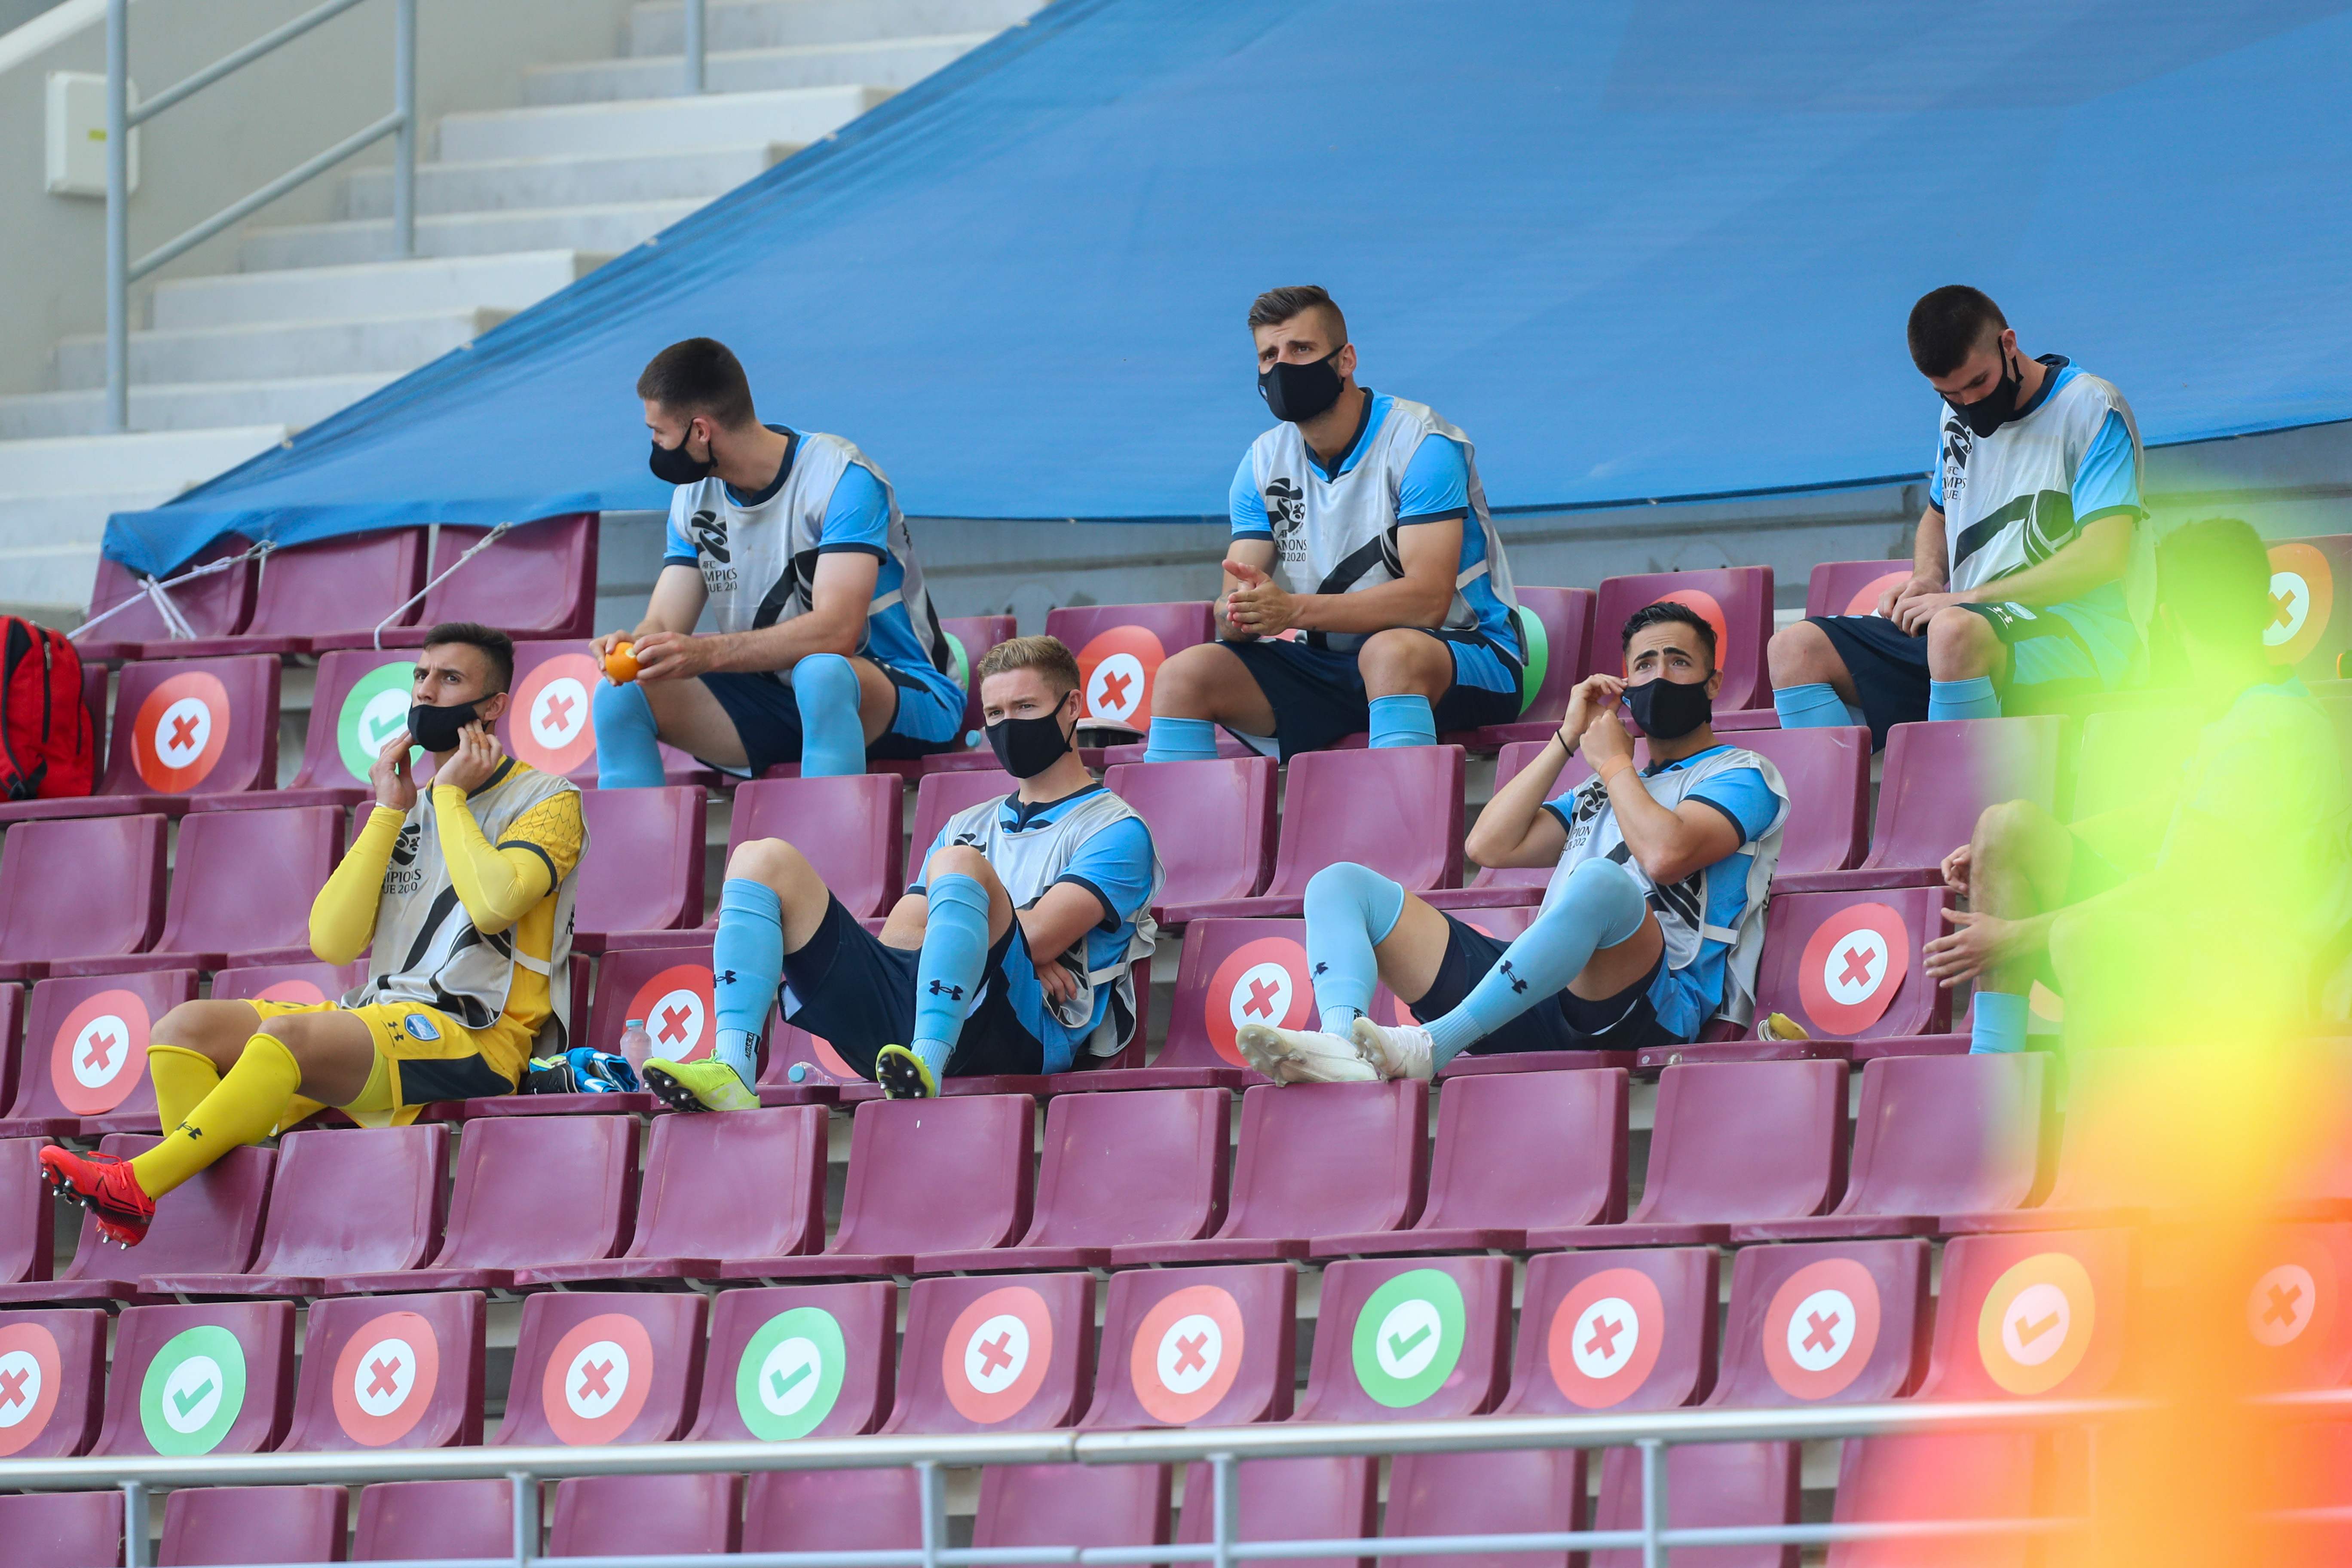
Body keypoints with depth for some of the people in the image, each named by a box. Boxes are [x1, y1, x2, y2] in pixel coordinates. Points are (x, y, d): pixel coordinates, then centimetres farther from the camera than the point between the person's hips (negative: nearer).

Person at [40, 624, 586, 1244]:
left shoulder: (547, 801, 1)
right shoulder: (411, 808, 21)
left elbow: (493, 902, -22)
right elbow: (333, 941, 7)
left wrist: (450, 795, -7)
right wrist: (389, 812, 4)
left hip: (478, 1042, -8)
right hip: (384, 1020, 8)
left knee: (286, 1036, -33)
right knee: (188, 1026, -10)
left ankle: (136, 1187, -35)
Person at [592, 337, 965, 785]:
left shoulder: (838, 476, -17)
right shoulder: (695, 495, 6)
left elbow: (836, 631, -28)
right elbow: (663, 627, 2)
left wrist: (706, 653, -38)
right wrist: (630, 644, -24)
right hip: (775, 705, 7)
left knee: (821, 672, -41)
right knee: (621, 695, -12)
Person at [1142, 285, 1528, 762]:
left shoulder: (1420, 444, -13)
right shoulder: (1265, 462, 6)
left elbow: (1428, 598, -24)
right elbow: (1232, 615, 1)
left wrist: (1293, 609, -33)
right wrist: (1238, 613, -27)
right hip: (1326, 665, 6)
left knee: (1390, 652, -40)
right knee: (1184, 675, -13)